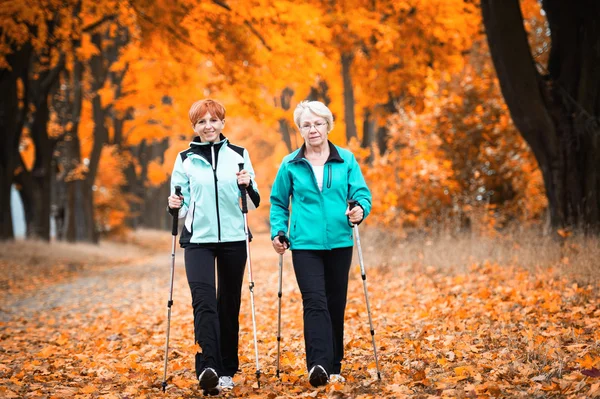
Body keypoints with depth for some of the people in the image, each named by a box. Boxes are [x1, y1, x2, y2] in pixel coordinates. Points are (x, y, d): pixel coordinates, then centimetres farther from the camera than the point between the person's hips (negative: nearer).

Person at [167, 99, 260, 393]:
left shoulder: (239, 155, 7)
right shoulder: (185, 159, 6)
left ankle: (227, 370, 18)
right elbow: (182, 206, 9)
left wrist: (247, 186, -13)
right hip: (198, 240, -1)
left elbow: (253, 204, 7)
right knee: (204, 301, -18)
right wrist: (175, 206, -13)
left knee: (229, 304, 7)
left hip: (233, 239, 1)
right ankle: (207, 368, -28)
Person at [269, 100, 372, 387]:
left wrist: (361, 209, -19)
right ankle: (318, 364, -23)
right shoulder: (290, 165, 3)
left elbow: (362, 193, 2)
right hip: (305, 244, -2)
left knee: (336, 305, 8)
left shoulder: (346, 160, 4)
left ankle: (334, 367, 18)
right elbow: (278, 202, 11)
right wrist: (277, 231, -1)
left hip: (339, 243, 2)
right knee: (314, 302, -15)